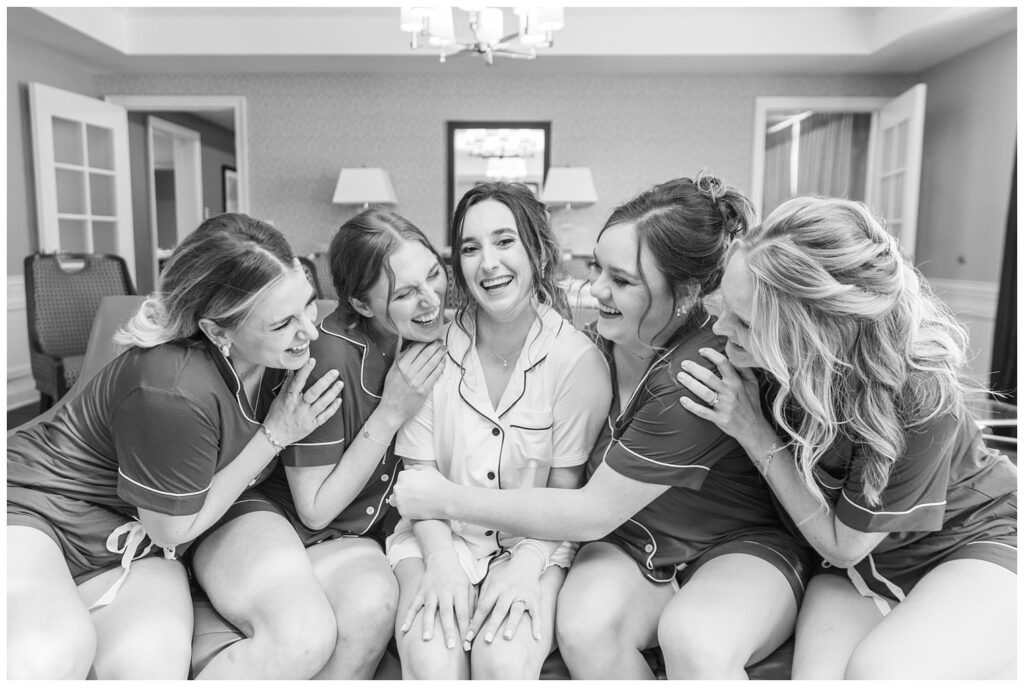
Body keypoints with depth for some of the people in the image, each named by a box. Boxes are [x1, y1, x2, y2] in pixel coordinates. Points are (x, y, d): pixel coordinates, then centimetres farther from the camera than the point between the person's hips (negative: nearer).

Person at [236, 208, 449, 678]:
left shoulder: (436, 335, -6)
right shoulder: (329, 355, -25)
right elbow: (315, 510, -16)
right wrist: (392, 412, -24)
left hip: (366, 531, 5)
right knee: (371, 596, -32)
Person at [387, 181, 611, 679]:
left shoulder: (579, 361, -10)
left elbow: (566, 493, -4)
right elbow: (417, 471, -3)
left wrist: (527, 564, -18)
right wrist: (440, 557, -17)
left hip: (536, 543, -1)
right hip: (440, 535, 1)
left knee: (506, 661, -26)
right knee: (431, 661, -24)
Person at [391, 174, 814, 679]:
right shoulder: (604, 337, -5)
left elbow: (591, 514, -23)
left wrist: (449, 501, -16)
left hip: (741, 545, -5)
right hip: (632, 543, 5)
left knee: (695, 641, -36)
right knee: (582, 627, -25)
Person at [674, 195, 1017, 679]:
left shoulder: (918, 401, -32)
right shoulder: (766, 361, -20)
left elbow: (842, 544, -19)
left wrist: (753, 432, -28)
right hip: (864, 567, 3)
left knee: (879, 670, -29)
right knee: (817, 674, -24)